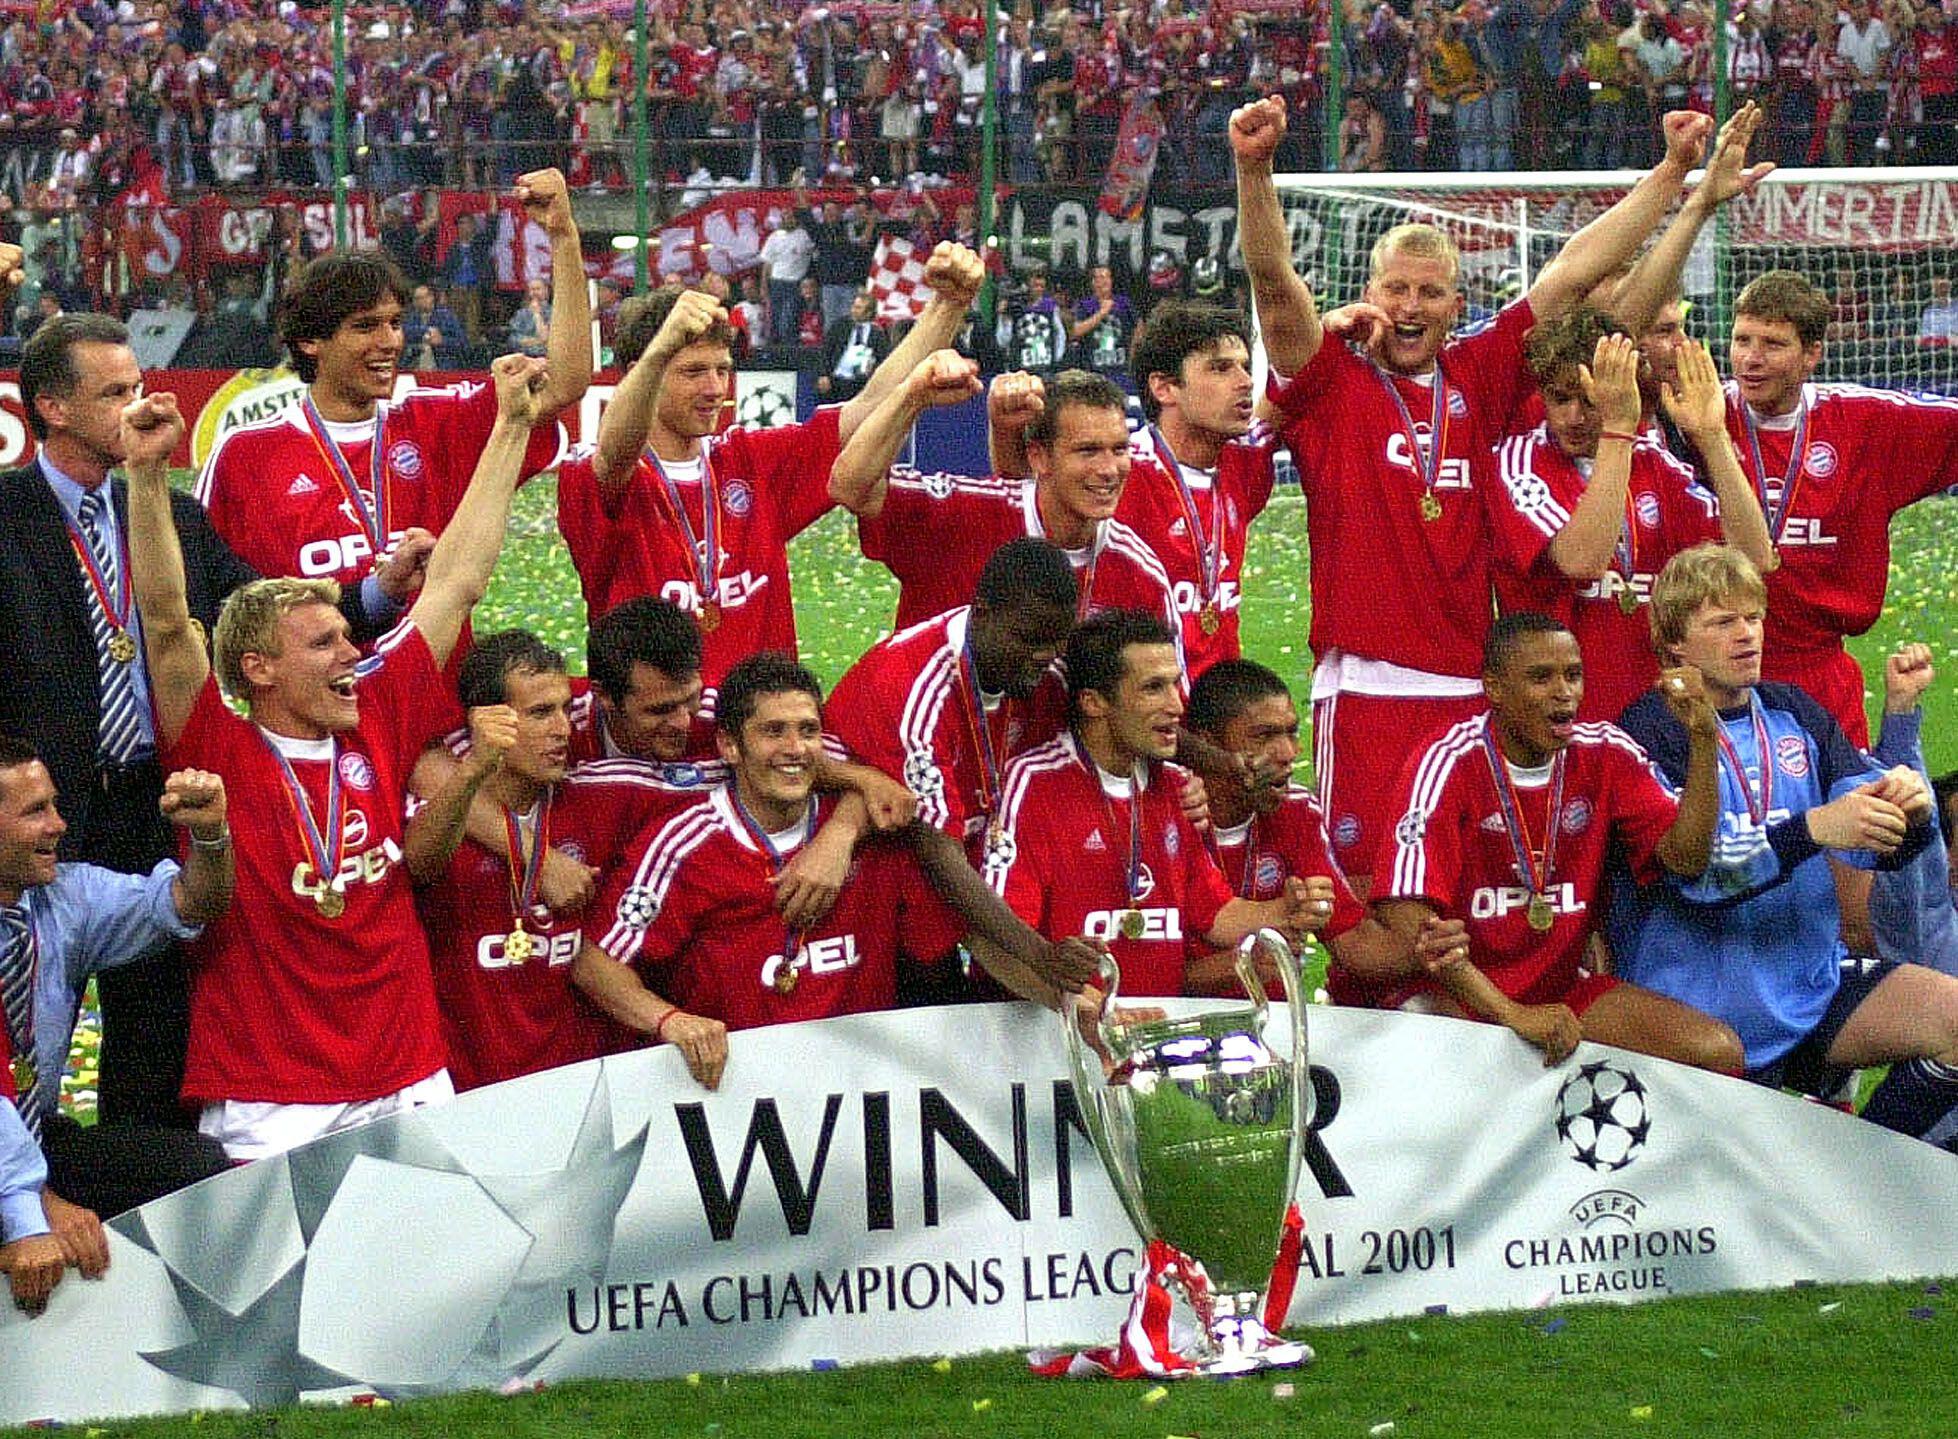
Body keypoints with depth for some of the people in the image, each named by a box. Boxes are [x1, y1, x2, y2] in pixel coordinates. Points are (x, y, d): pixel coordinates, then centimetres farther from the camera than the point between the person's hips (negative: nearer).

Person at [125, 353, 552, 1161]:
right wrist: (147, 474, -23)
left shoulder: (379, 730, 9)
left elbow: (458, 581, 13)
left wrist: (512, 426, 16)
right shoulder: (220, 756, -2)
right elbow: (166, 622, -14)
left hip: (411, 1087, 4)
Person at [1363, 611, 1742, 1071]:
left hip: (1563, 987, 5)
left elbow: (1685, 858, -4)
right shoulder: (1447, 765, -14)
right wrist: (1514, 1015, -30)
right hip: (1451, 994, -5)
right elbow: (1409, 920, -22)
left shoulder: (1605, 754, 2)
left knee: (1719, 1052, -15)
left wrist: (1702, 737, -16)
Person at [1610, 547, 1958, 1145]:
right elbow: (1692, 871, -22)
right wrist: (1814, 828, -34)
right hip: (1704, 1001, -5)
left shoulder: (1795, 714, 8)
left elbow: (1880, 847, 5)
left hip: (1814, 979, 5)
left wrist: (1909, 810, -19)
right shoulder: (1648, 733, -9)